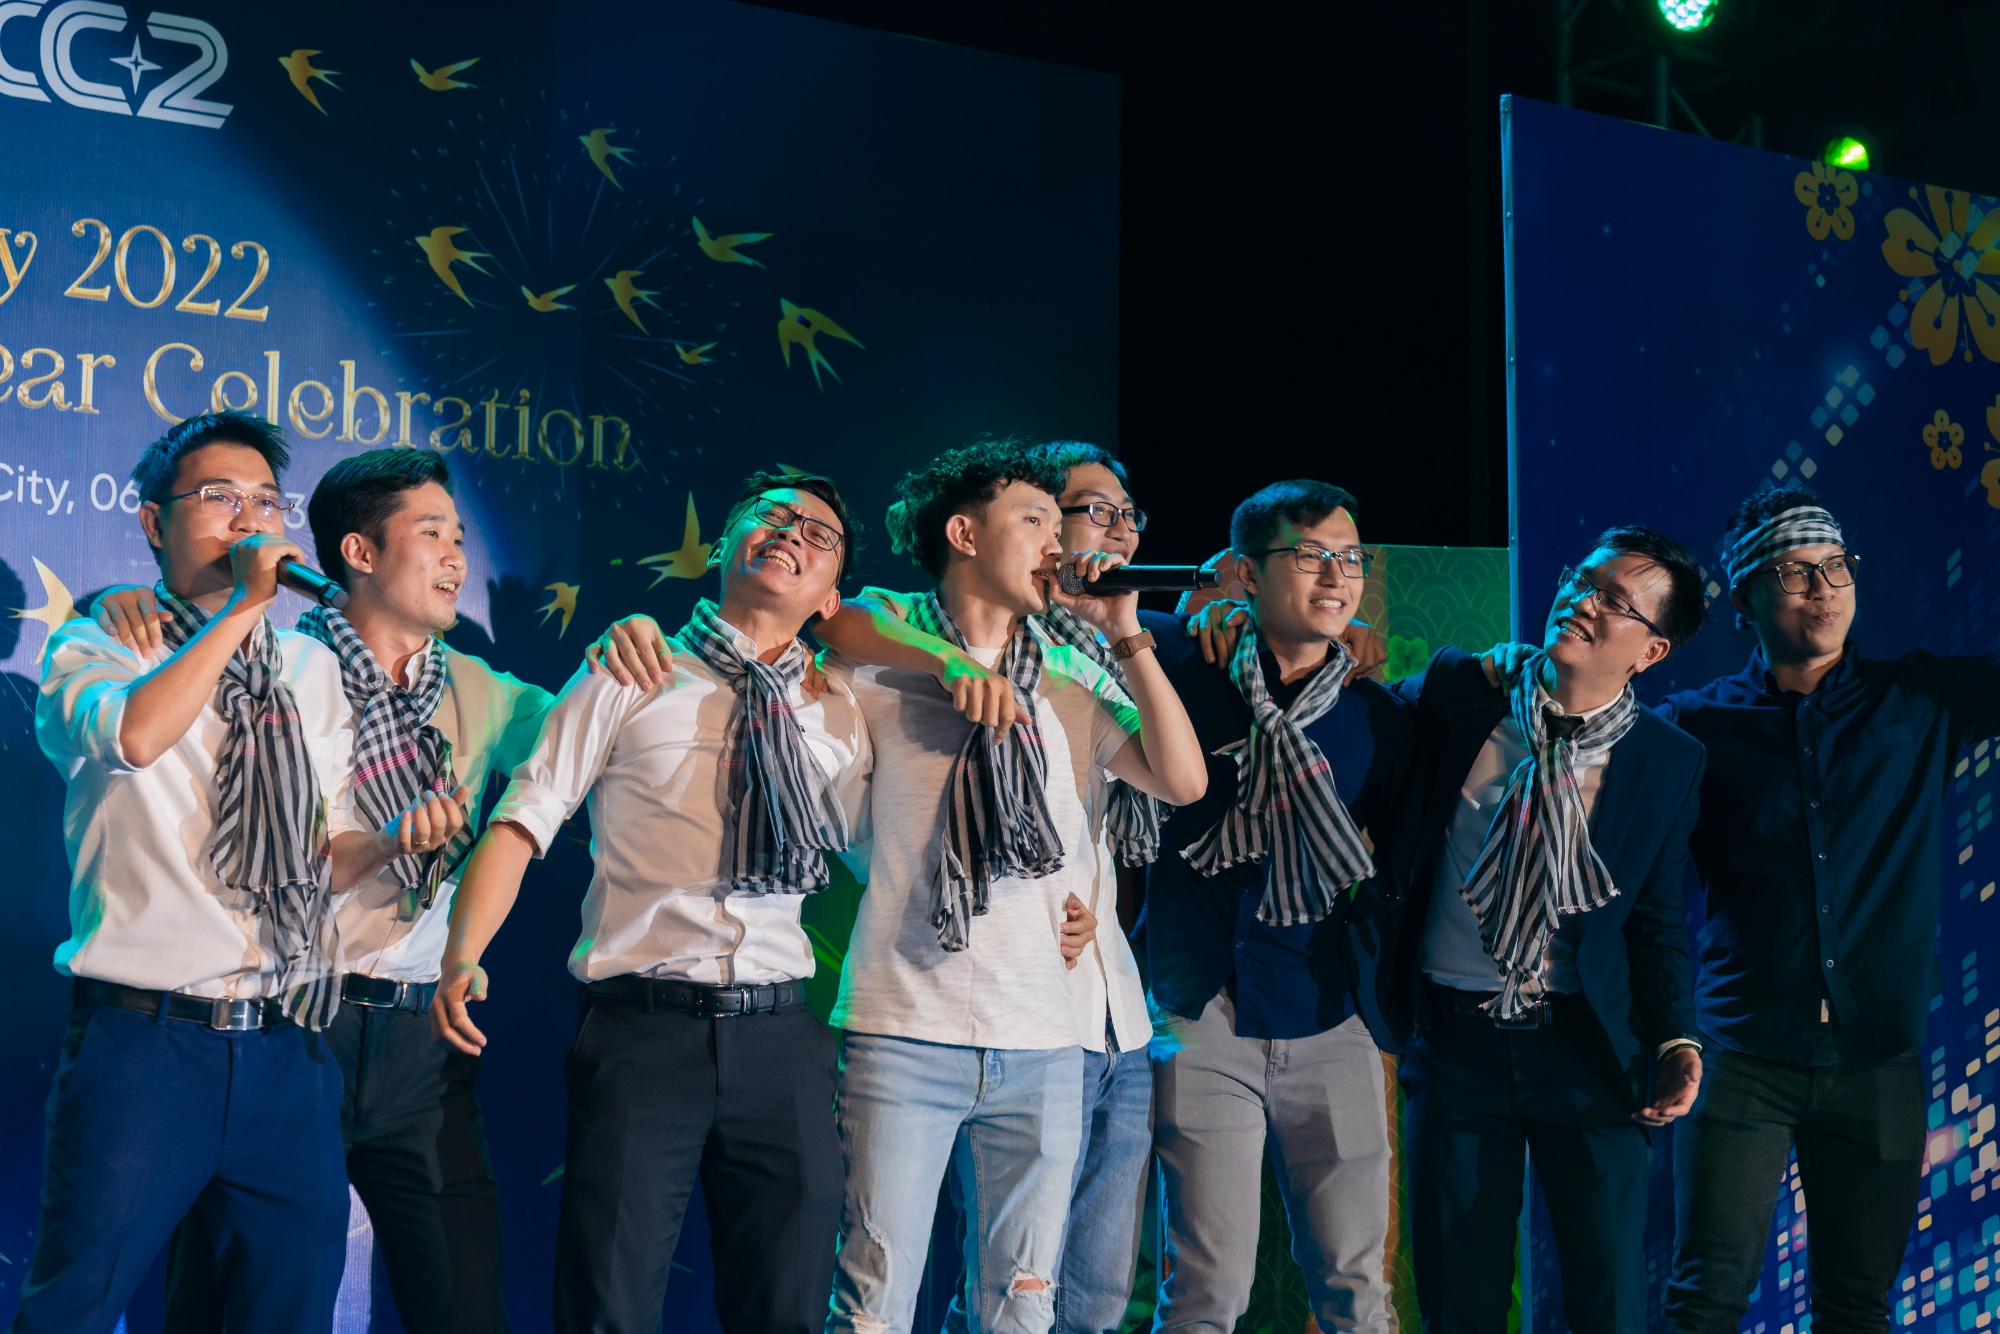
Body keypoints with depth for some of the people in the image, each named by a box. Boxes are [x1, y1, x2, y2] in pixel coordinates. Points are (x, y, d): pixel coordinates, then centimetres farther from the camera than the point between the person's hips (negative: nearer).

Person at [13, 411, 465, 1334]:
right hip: (142, 1041, -4)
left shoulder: (314, 672, 16)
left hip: (286, 1051, 5)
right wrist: (242, 605, -17)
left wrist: (393, 839, -3)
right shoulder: (94, 650, 2)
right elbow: (134, 735, -24)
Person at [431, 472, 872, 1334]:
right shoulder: (631, 679, 6)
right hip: (643, 1028, -3)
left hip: (780, 1040, 3)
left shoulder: (837, 712, 14)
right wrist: (462, 957, -16)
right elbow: (521, 822, -1)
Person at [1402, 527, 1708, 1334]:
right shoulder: (1457, 692, -1)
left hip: (1587, 1050, -1)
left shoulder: (1670, 762, -2)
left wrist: (1676, 1039, -10)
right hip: (1454, 1042, 1)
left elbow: (1657, 921, 3)